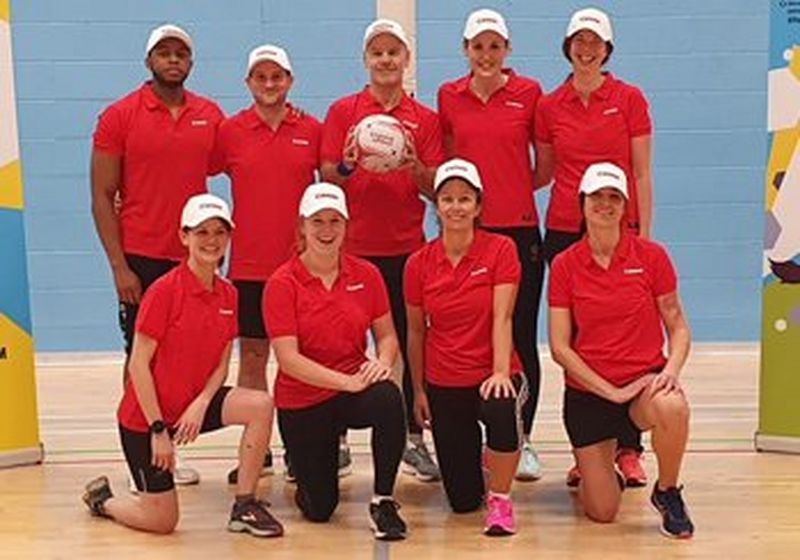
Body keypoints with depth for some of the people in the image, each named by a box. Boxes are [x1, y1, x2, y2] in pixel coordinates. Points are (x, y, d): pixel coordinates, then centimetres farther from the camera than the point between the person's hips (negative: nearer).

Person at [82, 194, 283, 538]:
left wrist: (201, 404, -17)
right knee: (162, 521, -1)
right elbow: (138, 364, -19)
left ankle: (244, 507, -7)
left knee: (260, 405, -21)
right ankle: (101, 498, 31)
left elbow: (221, 365, 3)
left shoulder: (228, 295, -1)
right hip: (146, 414, -5)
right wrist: (158, 429, -19)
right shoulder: (164, 291, -19)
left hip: (194, 403, 6)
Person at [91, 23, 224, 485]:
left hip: (193, 258, 3)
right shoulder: (120, 116, -3)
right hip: (142, 260, -3)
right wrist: (119, 266, -10)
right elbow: (102, 196, -4)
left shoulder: (211, 116, 6)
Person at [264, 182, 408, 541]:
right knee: (319, 509, 3)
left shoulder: (366, 274, -2)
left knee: (389, 398, -35)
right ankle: (303, 460, 39)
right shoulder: (282, 283, -12)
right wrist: (346, 381, -27)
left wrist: (382, 361, -18)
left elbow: (386, 335, 5)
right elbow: (288, 359, -18)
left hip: (356, 385, 2)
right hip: (301, 401, -1)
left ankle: (383, 502, -18)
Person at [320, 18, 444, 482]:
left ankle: (415, 439, 12)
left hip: (406, 247, 1)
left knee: (411, 343, 2)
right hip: (352, 246, -1)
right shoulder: (343, 111, 6)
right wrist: (347, 165, -18)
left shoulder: (425, 119, 8)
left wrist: (414, 167, -14)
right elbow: (327, 179, 2)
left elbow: (438, 190, 5)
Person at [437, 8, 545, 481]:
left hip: (519, 229, -1)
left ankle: (524, 440, 14)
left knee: (521, 337, 2)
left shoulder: (529, 92, 3)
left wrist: (513, 188, -2)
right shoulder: (449, 97, 8)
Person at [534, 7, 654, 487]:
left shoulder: (629, 99, 1)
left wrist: (644, 235, -4)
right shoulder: (549, 107, 7)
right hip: (565, 231, 2)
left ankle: (629, 449, 7)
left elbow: (641, 174, 0)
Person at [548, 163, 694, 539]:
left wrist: (672, 369, -17)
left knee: (673, 408, -38)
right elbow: (559, 347, -6)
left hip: (645, 382, 0)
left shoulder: (651, 256, -4)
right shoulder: (564, 265, -5)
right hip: (587, 391, 0)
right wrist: (610, 390, -14)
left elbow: (677, 327, 3)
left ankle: (667, 493, -7)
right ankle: (593, 469, 35)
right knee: (602, 512, -3)